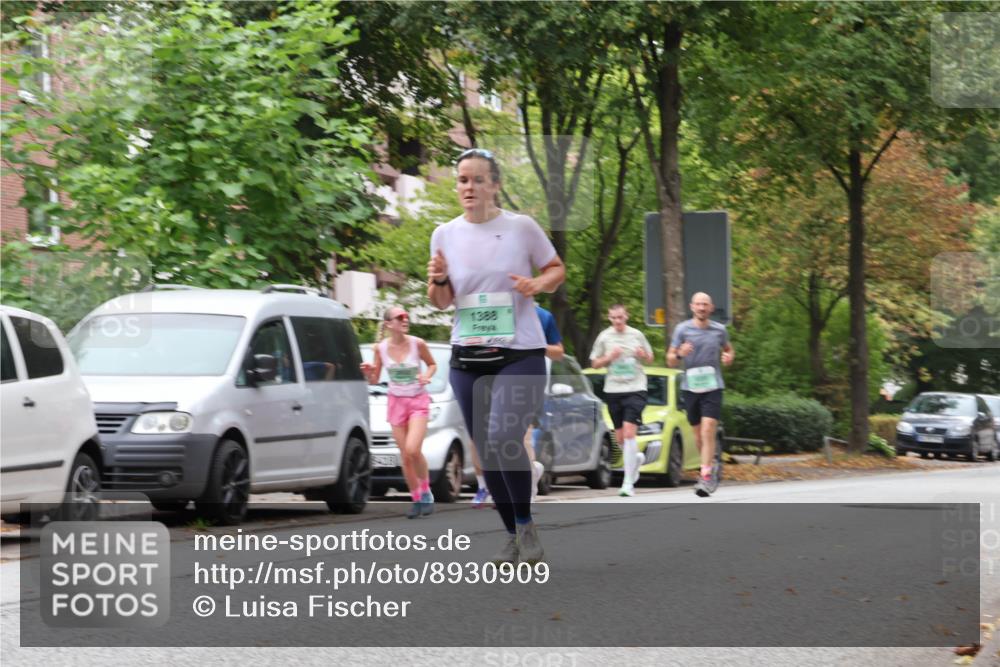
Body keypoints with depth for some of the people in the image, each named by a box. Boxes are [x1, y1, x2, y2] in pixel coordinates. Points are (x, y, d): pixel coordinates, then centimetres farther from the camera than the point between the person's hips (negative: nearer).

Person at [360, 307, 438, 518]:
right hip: (396, 402, 2)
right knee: (405, 456, 2)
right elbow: (374, 380, 4)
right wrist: (368, 371, -18)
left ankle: (426, 491, 2)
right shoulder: (381, 348, -5)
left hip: (418, 401, -2)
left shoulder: (417, 344, -10)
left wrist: (427, 375, -14)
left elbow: (432, 364, 7)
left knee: (413, 450, -20)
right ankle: (417, 499, 15)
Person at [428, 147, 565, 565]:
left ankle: (526, 526, -5)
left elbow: (557, 270, 10)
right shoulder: (445, 235, 6)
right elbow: (442, 302, 12)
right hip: (467, 358, 4)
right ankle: (513, 537, 18)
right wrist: (437, 280, -10)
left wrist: (538, 284, -12)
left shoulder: (522, 227, -3)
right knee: (486, 451, 5)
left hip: (520, 354, -4)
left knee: (503, 437, -22)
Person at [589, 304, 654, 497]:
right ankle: (637, 458, 42)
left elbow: (650, 357, 15)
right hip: (613, 389, 3)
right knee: (620, 436, 8)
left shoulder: (636, 335, 5)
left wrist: (643, 355, -8)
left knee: (629, 432, -15)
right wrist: (609, 357, -8)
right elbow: (595, 363, 10)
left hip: (635, 388, -3)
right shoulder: (604, 337, 6)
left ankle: (628, 482, -16)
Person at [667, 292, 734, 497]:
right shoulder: (682, 329, 1)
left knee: (708, 432, -15)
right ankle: (710, 469, 31)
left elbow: (728, 350, 23)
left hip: (712, 387, -1)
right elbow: (670, 361, 3)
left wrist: (729, 357, -1)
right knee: (698, 434, 10)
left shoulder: (719, 330, 5)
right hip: (690, 386, 1)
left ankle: (706, 477, -18)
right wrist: (679, 353, -20)